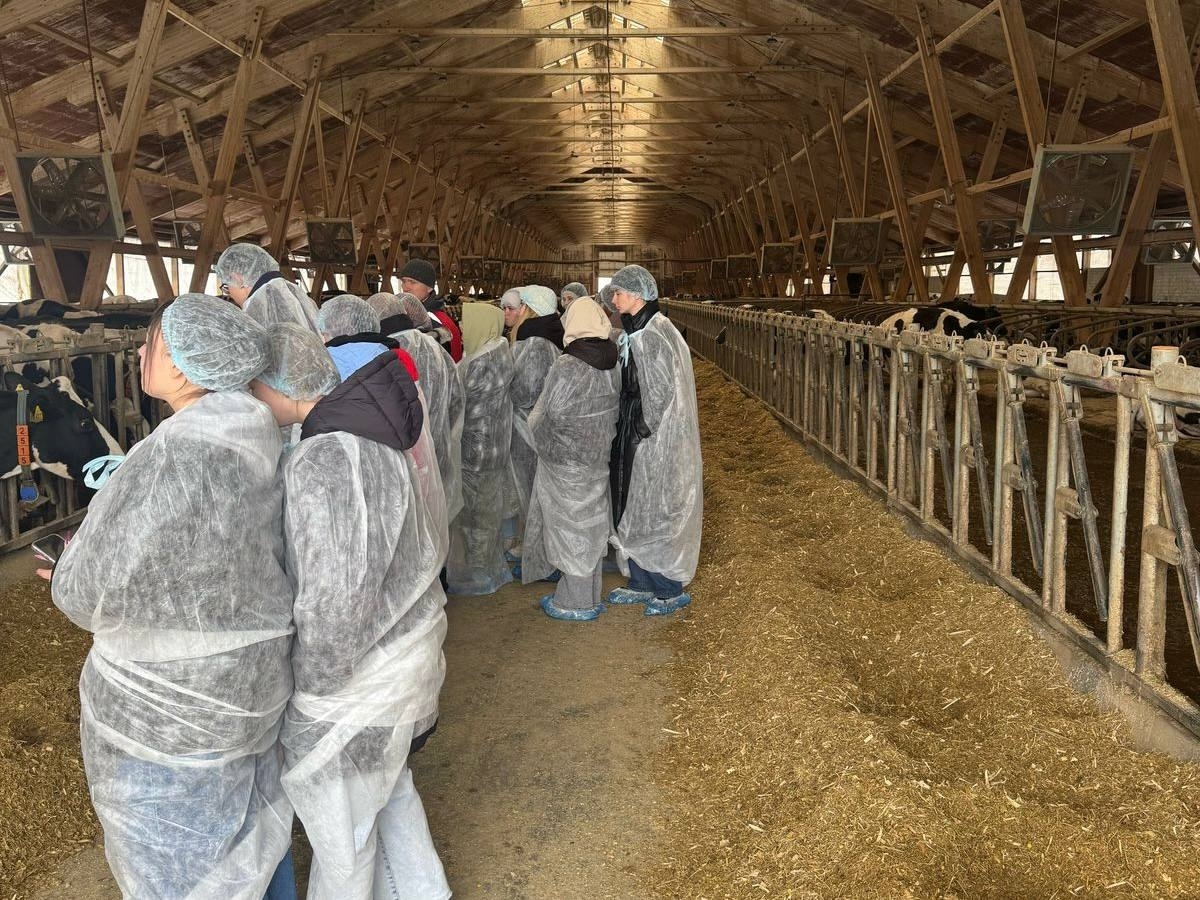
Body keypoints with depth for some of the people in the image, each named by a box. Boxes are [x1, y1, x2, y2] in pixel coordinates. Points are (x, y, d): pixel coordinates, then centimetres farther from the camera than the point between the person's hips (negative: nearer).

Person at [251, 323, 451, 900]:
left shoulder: (321, 464, -30)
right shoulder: (385, 430, -1)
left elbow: (333, 607, -29)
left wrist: (314, 682, -12)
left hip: (355, 682, -9)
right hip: (409, 652, 9)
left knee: (342, 835, 17)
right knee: (389, 788, 31)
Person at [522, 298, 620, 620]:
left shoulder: (566, 369, -23)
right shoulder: (613, 365, -3)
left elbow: (547, 417, -16)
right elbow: (614, 411, 4)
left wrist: (545, 445, 2)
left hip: (567, 463, -7)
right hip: (599, 458, 7)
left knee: (571, 527, 6)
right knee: (591, 526, 17)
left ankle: (578, 603, 17)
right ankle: (589, 594, 31)